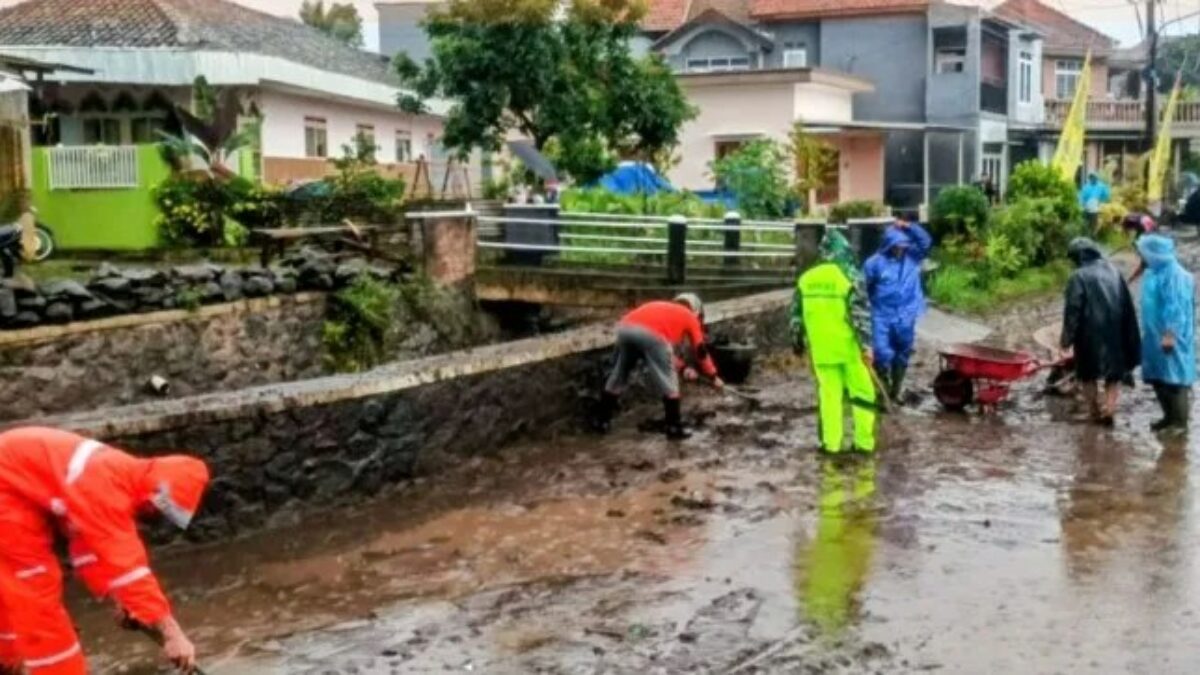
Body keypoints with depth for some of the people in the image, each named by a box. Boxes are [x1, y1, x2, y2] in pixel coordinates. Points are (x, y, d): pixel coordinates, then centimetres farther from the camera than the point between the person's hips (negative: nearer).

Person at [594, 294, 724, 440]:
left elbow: (665, 346, 43)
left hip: (625, 328, 6)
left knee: (618, 377, 23)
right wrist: (713, 376, 41)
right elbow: (700, 351, 30)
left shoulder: (662, 309, 42)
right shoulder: (690, 317, 28)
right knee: (669, 383, 10)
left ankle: (601, 420, 31)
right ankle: (675, 429, 14)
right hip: (650, 334, -6)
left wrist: (682, 366, 39)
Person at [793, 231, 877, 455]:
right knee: (862, 392, 8)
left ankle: (830, 443, 8)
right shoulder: (850, 277, -9)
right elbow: (861, 314, -14)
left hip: (821, 349, 4)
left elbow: (797, 316, 10)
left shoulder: (806, 279, 6)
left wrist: (799, 344, 19)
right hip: (849, 347, -3)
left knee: (828, 393, 9)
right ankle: (864, 441, 9)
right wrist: (866, 345, -14)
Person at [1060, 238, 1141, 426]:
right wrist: (1130, 338, 15)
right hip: (1115, 332, 4)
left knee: (1088, 372, 13)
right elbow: (1128, 305, 9)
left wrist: (1067, 339, -6)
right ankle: (1110, 408, 6)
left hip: (1091, 333, -4)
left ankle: (1095, 412, 21)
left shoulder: (1078, 277, -9)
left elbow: (1072, 311, -13)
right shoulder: (1114, 272, 7)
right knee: (1115, 369, 16)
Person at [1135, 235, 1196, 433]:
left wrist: (1169, 334, -23)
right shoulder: (1154, 272, 11)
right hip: (1155, 335, 9)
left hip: (1170, 336, -9)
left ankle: (1180, 421, 4)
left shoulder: (1173, 274, -17)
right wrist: (1148, 331, 21)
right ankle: (1170, 417, 23)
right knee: (1158, 378, 13)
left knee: (1174, 376, -3)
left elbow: (1175, 307, -20)